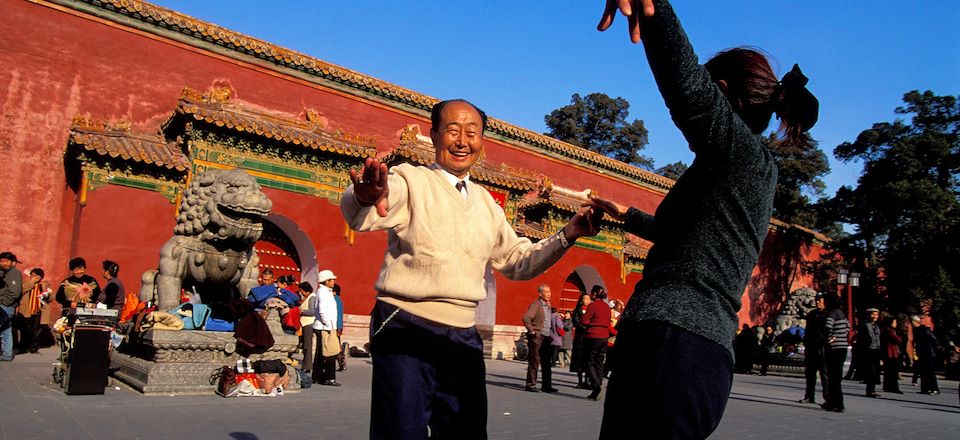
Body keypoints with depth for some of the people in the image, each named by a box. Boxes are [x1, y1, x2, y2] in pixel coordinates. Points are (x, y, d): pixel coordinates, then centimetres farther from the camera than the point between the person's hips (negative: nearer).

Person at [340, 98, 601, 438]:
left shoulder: (485, 203, 15)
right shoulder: (411, 180, -4)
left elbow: (517, 261, 20)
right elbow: (358, 214, -24)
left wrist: (567, 236, 5)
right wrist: (366, 198, -49)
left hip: (464, 337, 6)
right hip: (406, 330, -5)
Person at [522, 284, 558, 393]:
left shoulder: (548, 305, 15)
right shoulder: (535, 304, -11)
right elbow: (526, 318, -23)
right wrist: (531, 331, -19)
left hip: (547, 337, 8)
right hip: (537, 337, -8)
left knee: (547, 362, 10)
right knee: (534, 361, -4)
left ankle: (546, 385, 17)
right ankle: (530, 385, 3)